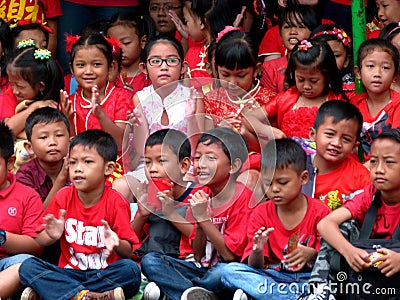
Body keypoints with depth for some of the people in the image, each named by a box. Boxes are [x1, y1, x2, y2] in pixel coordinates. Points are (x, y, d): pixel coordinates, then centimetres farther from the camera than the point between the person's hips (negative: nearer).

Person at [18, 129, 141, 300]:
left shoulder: (115, 202, -4)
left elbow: (128, 252, -7)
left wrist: (116, 244, -31)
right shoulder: (63, 197, 3)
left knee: (131, 270, -33)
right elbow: (40, 241, 4)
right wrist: (52, 235, -20)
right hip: (69, 272, 2)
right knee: (28, 267, -22)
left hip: (105, 273, -2)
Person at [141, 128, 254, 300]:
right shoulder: (201, 198, 9)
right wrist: (199, 222, -10)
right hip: (203, 269, 7)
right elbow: (198, 256, 7)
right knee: (150, 262, -10)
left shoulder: (243, 198, -10)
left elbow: (231, 255, -17)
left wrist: (204, 218, -17)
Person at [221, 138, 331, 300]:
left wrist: (312, 254, -24)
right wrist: (257, 251, -22)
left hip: (308, 278, -2)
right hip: (271, 277, 3)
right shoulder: (261, 213, 6)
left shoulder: (320, 212, 0)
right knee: (230, 271, -24)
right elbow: (255, 267, 1)